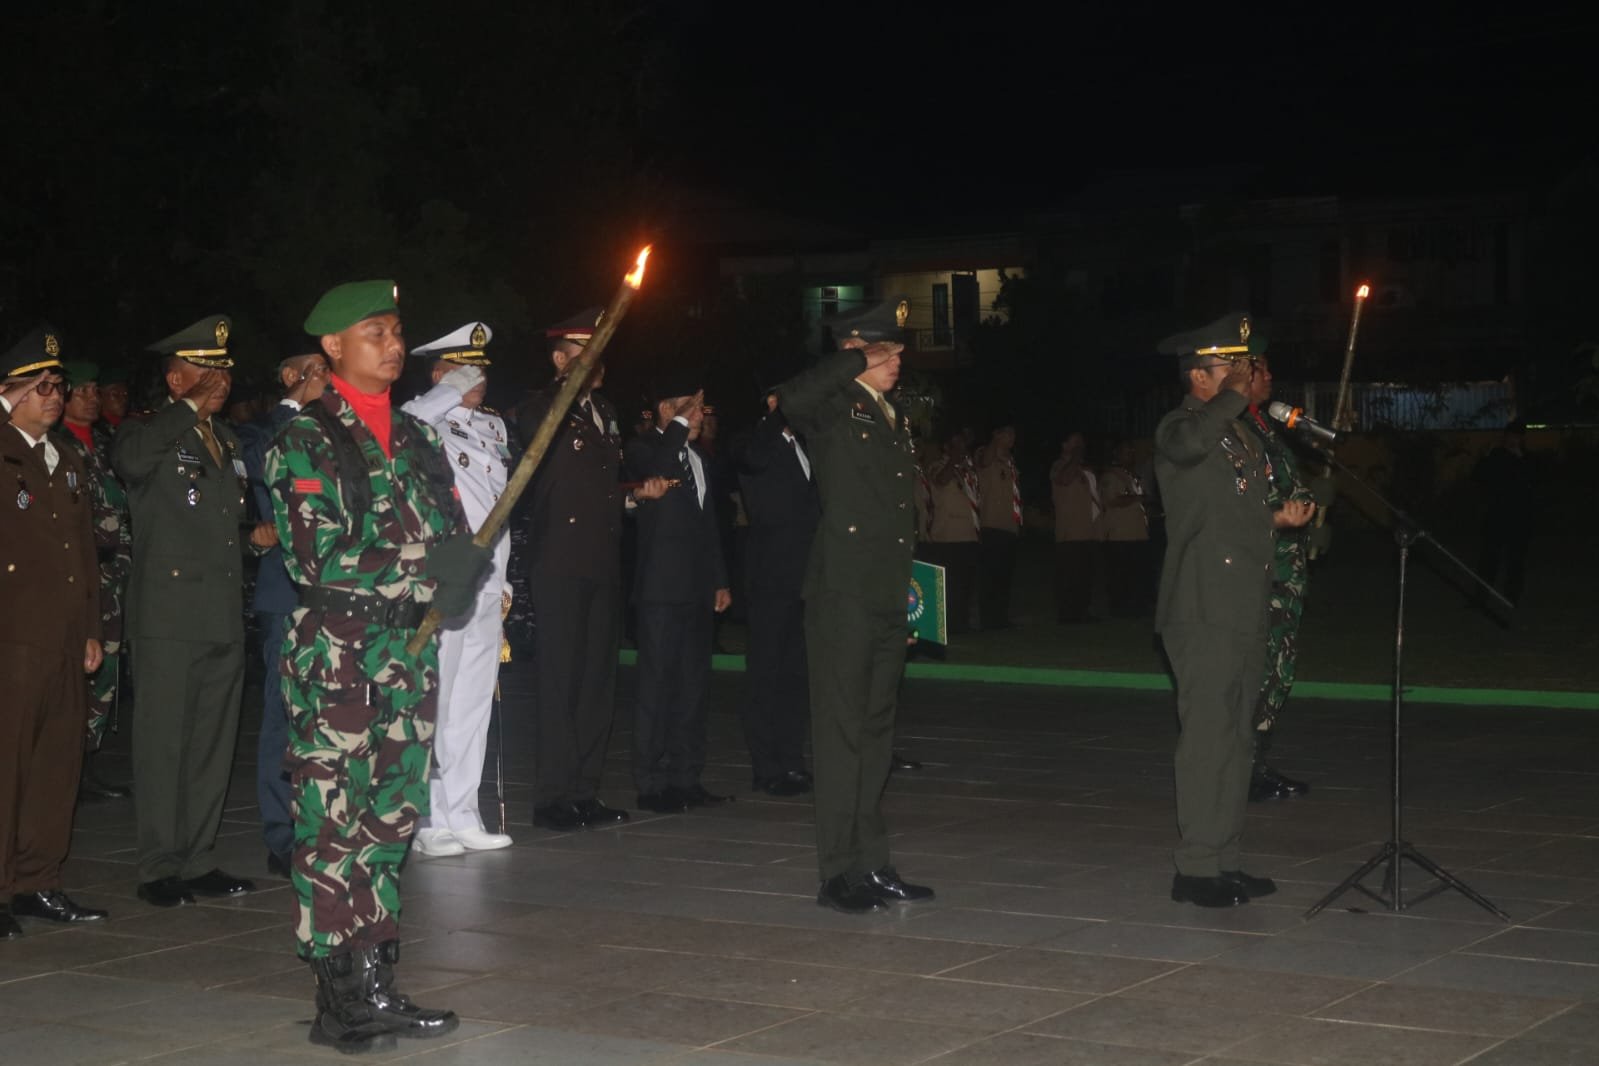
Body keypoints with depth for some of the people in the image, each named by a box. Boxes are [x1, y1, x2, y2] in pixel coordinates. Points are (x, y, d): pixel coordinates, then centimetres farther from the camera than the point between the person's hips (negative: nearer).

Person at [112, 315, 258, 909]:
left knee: (213, 744, 9)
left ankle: (199, 861, 17)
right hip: (170, 618, -7)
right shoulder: (148, 432, -2)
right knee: (164, 745, -4)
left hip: (225, 617, 7)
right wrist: (193, 408, -18)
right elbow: (129, 460, -27)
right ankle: (159, 869, 2)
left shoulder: (226, 438, 19)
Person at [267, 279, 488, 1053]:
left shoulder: (412, 435, 15)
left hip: (410, 651, 7)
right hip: (336, 653, -7)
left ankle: (375, 983, 17)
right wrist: (421, 575, -18)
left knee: (393, 817, 9)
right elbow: (314, 554, -15)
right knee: (333, 826, -4)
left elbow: (452, 533, 16)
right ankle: (341, 999, 2)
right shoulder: (307, 439, -6)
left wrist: (461, 568, -7)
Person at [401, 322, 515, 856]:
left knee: (473, 703, 10)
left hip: (486, 587, 8)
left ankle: (462, 816, 17)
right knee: (432, 705, -5)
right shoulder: (427, 427, -6)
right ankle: (428, 821, 0)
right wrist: (455, 390, -20)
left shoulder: (494, 426, 18)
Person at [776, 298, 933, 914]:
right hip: (843, 592, -8)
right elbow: (792, 399, -30)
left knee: (875, 730, 13)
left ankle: (872, 865, 19)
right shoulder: (834, 408, -5)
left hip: (887, 597, 8)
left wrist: (908, 584, 18)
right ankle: (839, 872, -2)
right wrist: (857, 359, -17)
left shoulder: (894, 419, 19)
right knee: (841, 730, -6)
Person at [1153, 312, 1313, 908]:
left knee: (1236, 739, 12)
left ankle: (1225, 863, 18)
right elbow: (1192, 444, -34)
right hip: (1203, 613, -9)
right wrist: (1234, 395, -20)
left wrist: (1279, 520, 13)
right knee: (1207, 738, -9)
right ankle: (1196, 869, -5)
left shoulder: (1237, 434, 20)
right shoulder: (1179, 429, -8)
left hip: (1243, 613, 9)